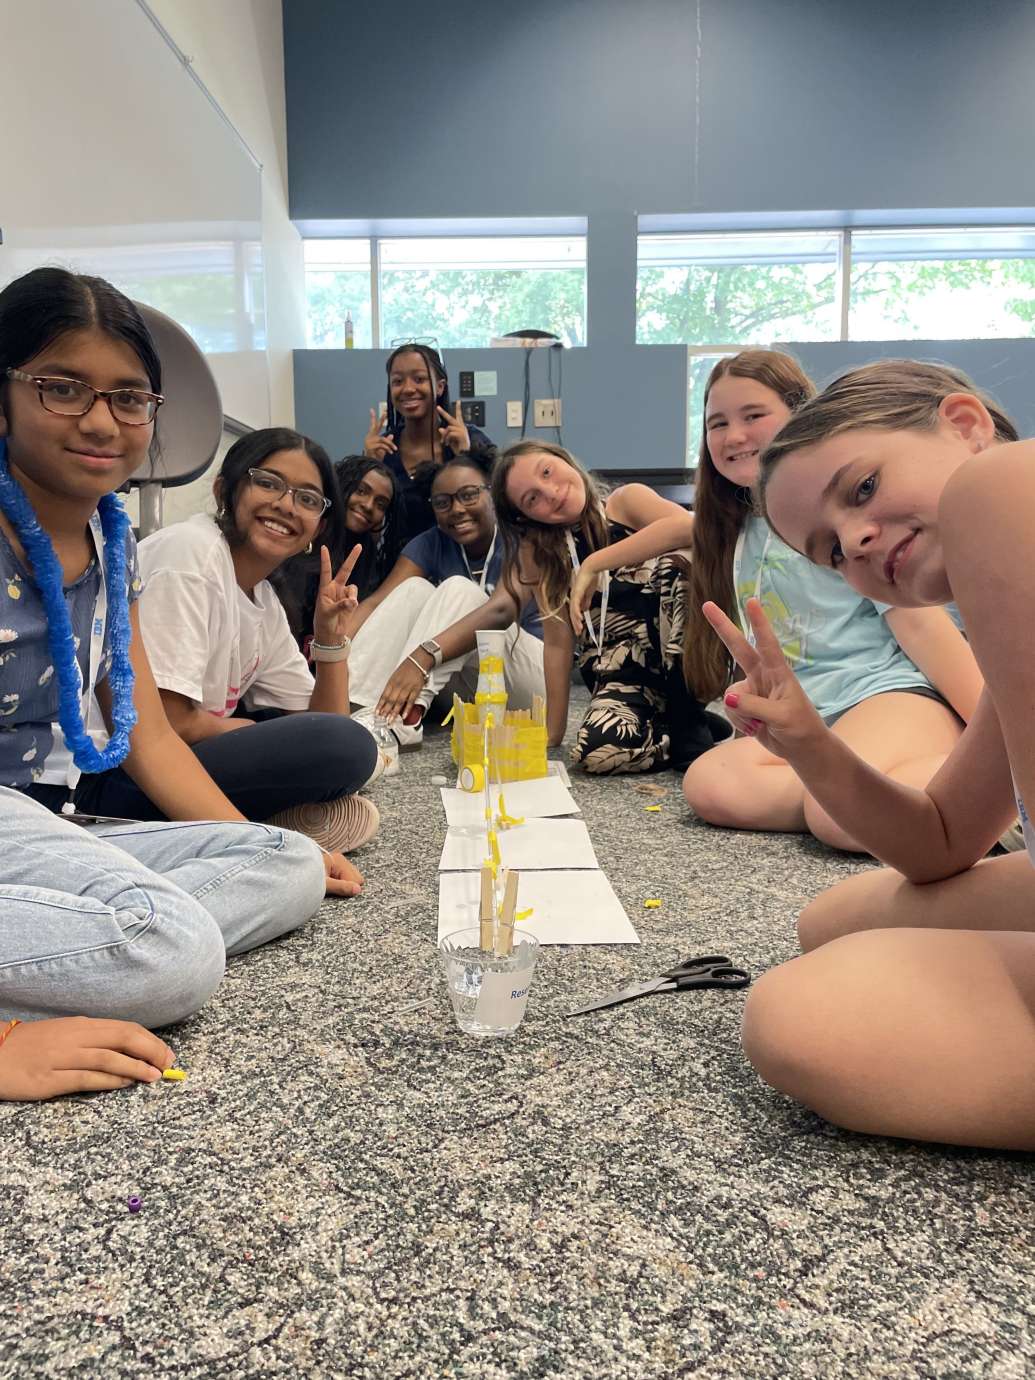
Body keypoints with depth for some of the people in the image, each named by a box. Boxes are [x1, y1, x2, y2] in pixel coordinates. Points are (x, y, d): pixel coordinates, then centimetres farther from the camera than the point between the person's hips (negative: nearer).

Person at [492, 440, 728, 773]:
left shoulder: (625, 501, -1)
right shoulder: (541, 554, 6)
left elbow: (687, 526, -24)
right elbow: (557, 642, 3)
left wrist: (593, 565, -23)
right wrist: (552, 731, -2)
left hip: (683, 659, -1)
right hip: (621, 674, 2)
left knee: (677, 564, -30)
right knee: (596, 749, -32)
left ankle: (687, 723, -13)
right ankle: (688, 736, 1)